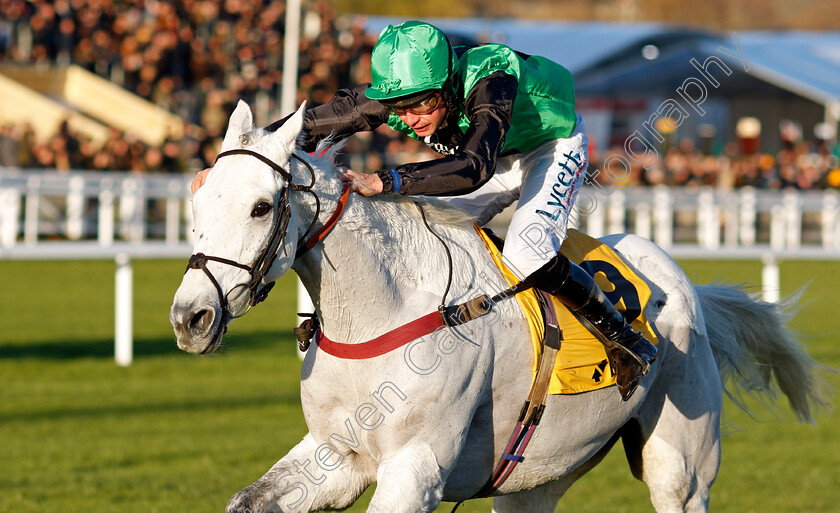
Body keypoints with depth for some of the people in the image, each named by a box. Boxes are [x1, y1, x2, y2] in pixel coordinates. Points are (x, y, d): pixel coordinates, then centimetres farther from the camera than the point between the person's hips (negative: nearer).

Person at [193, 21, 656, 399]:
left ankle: (624, 338, -8)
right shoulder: (394, 93, -26)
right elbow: (310, 124, -23)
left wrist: (383, 183, -62)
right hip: (497, 160, 6)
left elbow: (474, 168, -55)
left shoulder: (491, 82, -42)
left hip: (554, 148, -6)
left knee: (526, 253, -26)